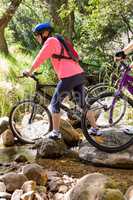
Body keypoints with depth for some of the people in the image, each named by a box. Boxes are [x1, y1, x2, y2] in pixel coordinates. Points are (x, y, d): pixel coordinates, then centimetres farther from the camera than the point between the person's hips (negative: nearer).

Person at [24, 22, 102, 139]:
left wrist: (30, 71, 4)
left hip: (68, 78, -8)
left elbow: (40, 58, -6)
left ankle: (56, 132, 12)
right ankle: (95, 129, 23)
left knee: (55, 104, 7)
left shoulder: (51, 41, -2)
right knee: (83, 104, 19)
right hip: (80, 75, 9)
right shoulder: (58, 41, 24)